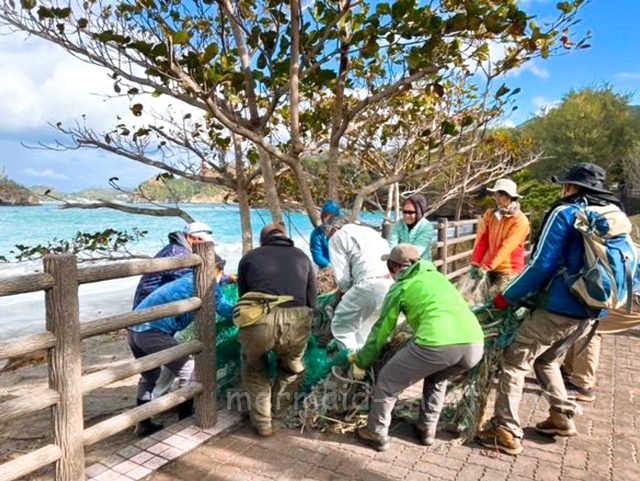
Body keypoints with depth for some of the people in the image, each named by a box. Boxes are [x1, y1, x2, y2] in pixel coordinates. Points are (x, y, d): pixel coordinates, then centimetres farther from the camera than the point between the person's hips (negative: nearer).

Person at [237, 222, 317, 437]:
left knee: (253, 368, 32)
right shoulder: (301, 256, 29)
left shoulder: (250, 257, 26)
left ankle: (262, 424, 32)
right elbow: (313, 301, 26)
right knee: (293, 368, 33)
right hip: (296, 322, 1)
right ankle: (276, 416, 41)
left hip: (259, 321, 0)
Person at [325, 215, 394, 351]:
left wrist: (343, 291, 26)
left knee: (341, 327, 10)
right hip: (393, 283, 8)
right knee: (364, 329, 26)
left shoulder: (337, 237, 12)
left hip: (371, 285, -8)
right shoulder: (369, 231, 34)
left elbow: (342, 277, 6)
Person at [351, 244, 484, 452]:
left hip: (438, 343, -6)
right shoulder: (437, 276, 32)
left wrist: (361, 362, 31)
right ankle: (427, 430, 40)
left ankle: (377, 434, 28)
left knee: (388, 381, 17)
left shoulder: (401, 286, 16)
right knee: (437, 378, 37)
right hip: (475, 344, 6)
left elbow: (381, 329, 20)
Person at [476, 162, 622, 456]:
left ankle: (506, 433, 2)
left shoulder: (565, 213, -10)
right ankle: (562, 418, 29)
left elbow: (542, 265, -15)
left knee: (514, 362, 1)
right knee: (546, 359, 27)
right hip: (592, 310, 8)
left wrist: (507, 297, -6)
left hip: (559, 308, -8)